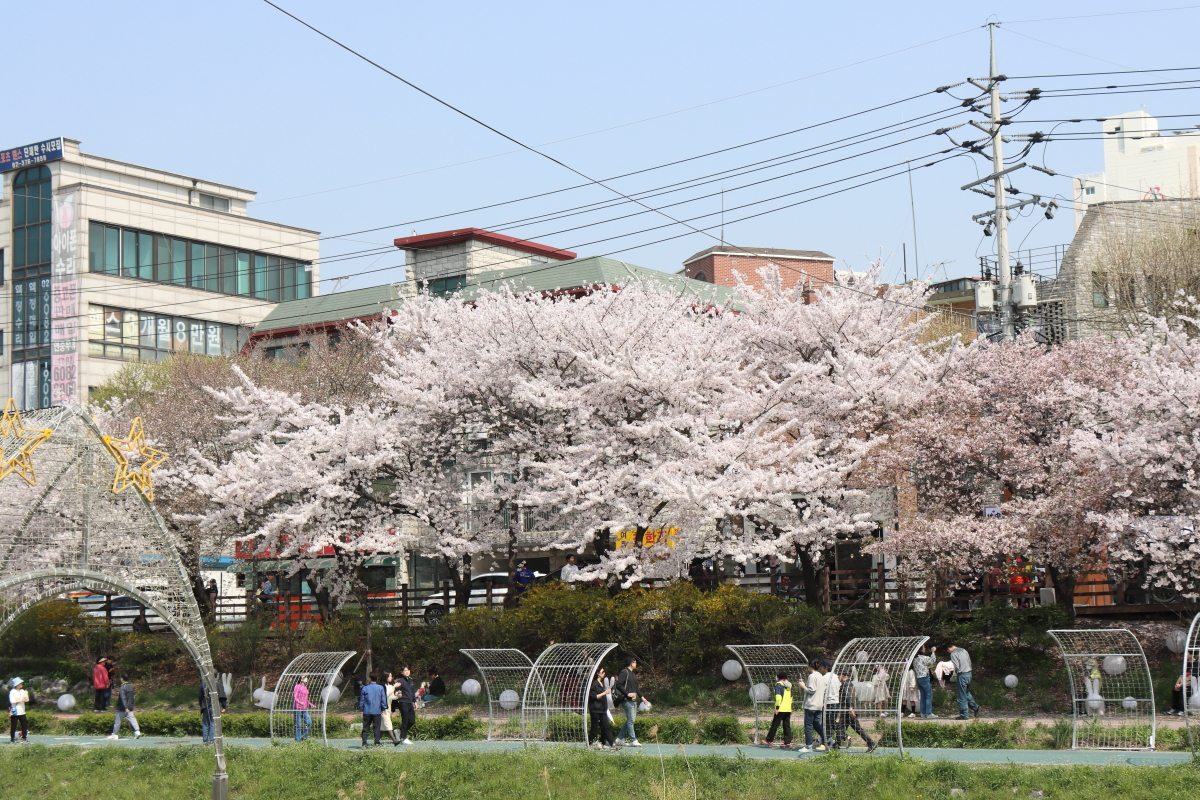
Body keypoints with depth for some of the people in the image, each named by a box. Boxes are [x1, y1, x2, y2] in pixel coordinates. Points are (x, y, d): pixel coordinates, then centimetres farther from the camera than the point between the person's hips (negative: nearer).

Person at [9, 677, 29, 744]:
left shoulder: (22, 691, 11)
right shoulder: (12, 692, -7)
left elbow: (26, 700, 10)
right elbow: (12, 701, -17)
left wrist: (26, 695, -8)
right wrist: (21, 700, -18)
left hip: (22, 712, 6)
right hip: (15, 712, -6)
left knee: (25, 725, 3)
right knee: (13, 726, -1)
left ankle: (24, 738, 10)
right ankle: (12, 739, 6)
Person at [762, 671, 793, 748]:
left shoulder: (779, 684, -7)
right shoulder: (789, 684, 16)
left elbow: (778, 696, -16)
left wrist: (777, 707, -17)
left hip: (781, 709, -7)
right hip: (788, 709, 7)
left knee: (774, 725, 1)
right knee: (787, 726, 6)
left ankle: (769, 740, 7)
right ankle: (788, 742, 2)